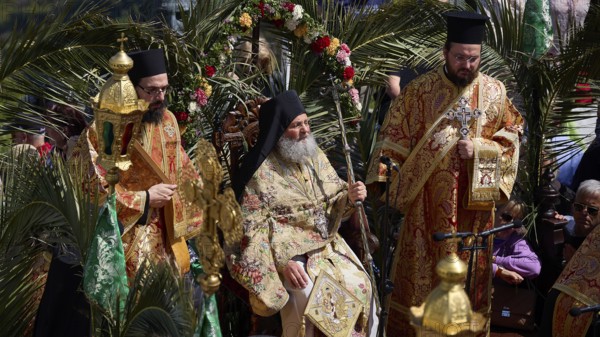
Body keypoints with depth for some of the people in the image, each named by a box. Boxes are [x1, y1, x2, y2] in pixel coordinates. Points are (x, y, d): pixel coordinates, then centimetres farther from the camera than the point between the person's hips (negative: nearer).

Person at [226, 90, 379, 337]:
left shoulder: (315, 156, 7)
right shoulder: (260, 172, -11)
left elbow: (334, 203, 12)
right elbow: (253, 226, -13)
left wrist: (349, 197, -12)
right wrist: (282, 260, -24)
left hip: (327, 242, 6)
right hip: (288, 249, -5)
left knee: (359, 284, -13)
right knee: (313, 296, -26)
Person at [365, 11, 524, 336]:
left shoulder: (495, 92, 1)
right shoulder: (418, 90, -4)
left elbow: (510, 137, 7)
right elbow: (394, 137, -2)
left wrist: (479, 149, -11)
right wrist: (382, 179, -9)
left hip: (473, 201, 2)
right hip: (427, 201, -2)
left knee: (469, 271, 9)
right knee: (420, 271, 3)